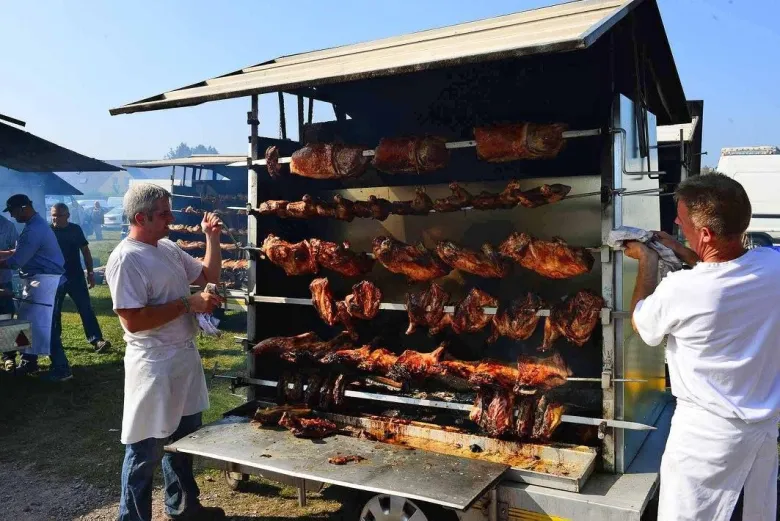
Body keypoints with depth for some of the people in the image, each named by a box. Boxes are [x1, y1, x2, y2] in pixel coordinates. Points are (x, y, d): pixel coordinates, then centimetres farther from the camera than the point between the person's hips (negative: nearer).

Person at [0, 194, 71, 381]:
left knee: (43, 325, -7)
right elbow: (19, 252, 21)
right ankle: (29, 361, 28)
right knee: (27, 322, 16)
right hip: (37, 280, 10)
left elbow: (16, 261, -19)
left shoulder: (33, 229, -20)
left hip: (44, 281, -10)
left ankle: (62, 368, -2)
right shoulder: (35, 224, 14)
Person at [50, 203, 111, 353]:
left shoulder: (75, 229, 3)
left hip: (76, 277, 1)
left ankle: (96, 340, -6)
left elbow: (85, 251, 9)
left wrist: (90, 272, 4)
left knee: (86, 309, -3)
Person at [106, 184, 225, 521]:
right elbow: (133, 321, -25)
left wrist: (212, 237, 6)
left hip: (185, 356, 9)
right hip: (154, 366, -9)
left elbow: (209, 275, 19)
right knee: (146, 450, 4)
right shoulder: (126, 259, -19)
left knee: (185, 438, 22)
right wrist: (188, 303, -21)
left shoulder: (168, 249, 8)